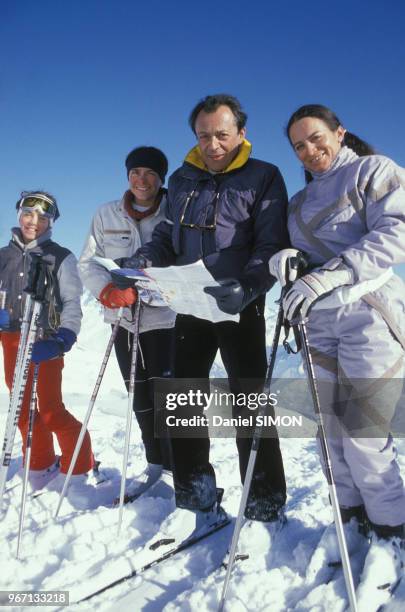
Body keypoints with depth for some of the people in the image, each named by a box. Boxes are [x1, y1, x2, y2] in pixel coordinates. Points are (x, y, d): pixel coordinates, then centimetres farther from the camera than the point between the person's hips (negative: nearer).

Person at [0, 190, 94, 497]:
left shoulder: (61, 257, -2)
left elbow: (72, 303, -7)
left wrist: (62, 341, -20)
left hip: (45, 342, -5)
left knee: (51, 411, -7)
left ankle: (78, 469, 13)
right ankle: (41, 468, 29)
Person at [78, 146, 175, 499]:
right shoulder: (107, 215, 5)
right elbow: (88, 262, 3)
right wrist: (108, 291, -16)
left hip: (166, 317, -4)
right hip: (123, 320, 4)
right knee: (139, 396, 13)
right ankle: (155, 463, 32)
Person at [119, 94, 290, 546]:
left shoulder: (263, 177, -3)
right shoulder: (182, 179, 11)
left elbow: (271, 246, -12)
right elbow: (168, 234, 15)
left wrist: (245, 287, -30)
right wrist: (142, 260, -6)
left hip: (240, 307, -5)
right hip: (189, 305, 5)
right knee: (184, 402, 9)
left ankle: (265, 505, 16)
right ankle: (194, 495, 27)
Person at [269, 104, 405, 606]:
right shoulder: (300, 201, 20)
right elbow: (296, 256, 14)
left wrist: (326, 275, -25)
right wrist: (283, 260, -11)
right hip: (318, 321, 6)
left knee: (363, 432, -7)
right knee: (330, 428, 5)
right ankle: (351, 520, 23)